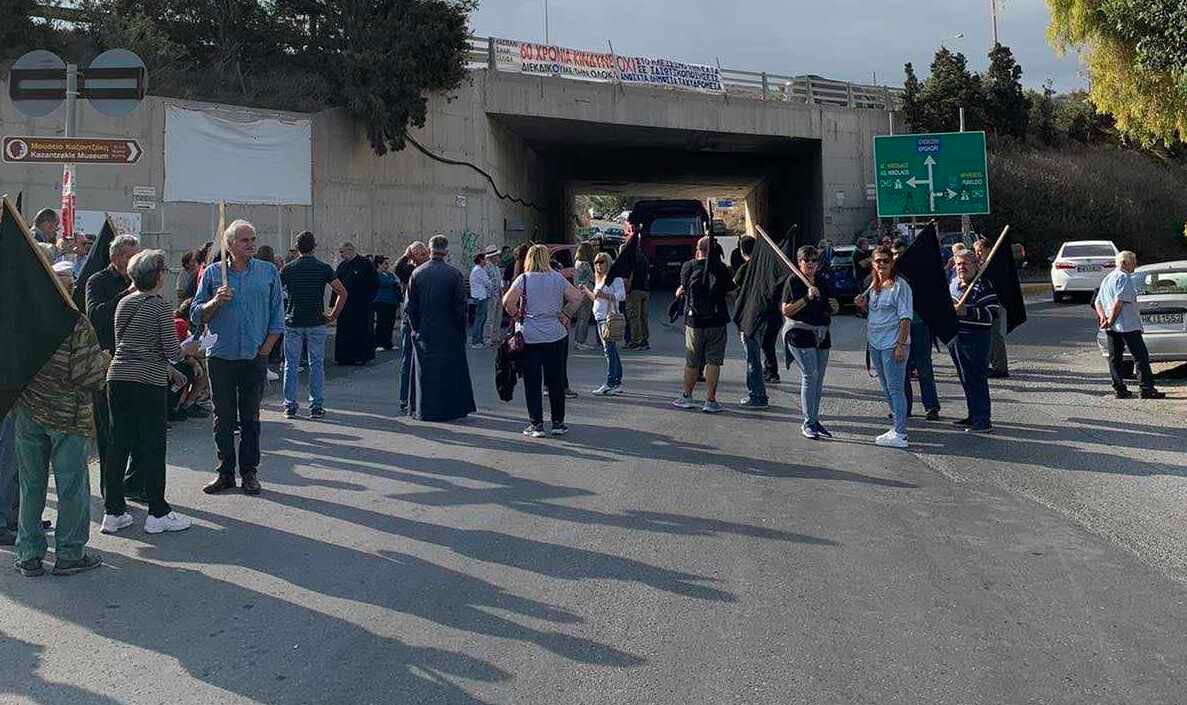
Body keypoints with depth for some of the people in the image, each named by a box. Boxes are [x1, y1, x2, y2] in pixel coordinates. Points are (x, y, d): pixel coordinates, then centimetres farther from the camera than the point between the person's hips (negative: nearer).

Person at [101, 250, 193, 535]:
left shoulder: (124, 303, 11)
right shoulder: (160, 307, -9)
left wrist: (167, 369, 23)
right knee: (152, 447, 2)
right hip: (149, 383, -6)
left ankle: (113, 512, 16)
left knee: (119, 444, 11)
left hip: (118, 379, 6)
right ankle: (158, 513, 9)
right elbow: (173, 352, -12)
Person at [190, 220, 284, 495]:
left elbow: (277, 315, 6)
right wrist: (216, 301, -14)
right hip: (221, 357, 0)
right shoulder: (213, 273, 4)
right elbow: (196, 315, 5)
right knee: (223, 418, 5)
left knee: (250, 417, 6)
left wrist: (265, 349, -1)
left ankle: (249, 472, 14)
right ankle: (225, 472, 14)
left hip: (255, 357, 0)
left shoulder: (269, 272, 5)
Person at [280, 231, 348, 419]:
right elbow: (343, 293, -7)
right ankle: (316, 407, 7)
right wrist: (334, 315, 0)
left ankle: (290, 406, 9)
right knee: (317, 365, 7)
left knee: (291, 365, 8)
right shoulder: (323, 268, -2)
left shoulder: (288, 268, 0)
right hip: (316, 324, 0)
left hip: (292, 323, 1)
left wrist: (281, 314, 9)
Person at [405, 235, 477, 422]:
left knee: (425, 371, 10)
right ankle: (452, 408, 11)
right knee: (451, 371, 7)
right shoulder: (454, 274, -9)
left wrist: (415, 329, 9)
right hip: (449, 333, -2)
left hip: (424, 332, 2)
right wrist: (461, 330, 1)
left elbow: (410, 306, 1)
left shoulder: (417, 273, -1)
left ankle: (424, 410, 13)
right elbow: (460, 306, -8)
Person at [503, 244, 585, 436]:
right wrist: (565, 315, 6)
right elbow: (577, 298, -2)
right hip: (555, 335, 2)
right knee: (556, 381, 11)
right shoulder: (558, 278, 0)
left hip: (529, 336, -2)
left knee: (532, 383, 5)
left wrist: (517, 315, -1)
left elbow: (507, 301, -16)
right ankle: (558, 423, 17)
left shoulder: (523, 279, -5)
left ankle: (536, 425, 6)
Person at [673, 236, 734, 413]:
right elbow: (730, 290, 3)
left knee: (692, 362, 13)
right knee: (713, 362, 2)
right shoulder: (721, 268, -5)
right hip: (717, 321, -1)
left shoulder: (688, 266, -3)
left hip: (694, 321, 1)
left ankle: (686, 396, 24)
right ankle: (710, 401, -1)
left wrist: (679, 292, 32)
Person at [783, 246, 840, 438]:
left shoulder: (823, 282, 12)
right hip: (799, 333, -6)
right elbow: (785, 310, -11)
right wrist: (807, 298, -19)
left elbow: (833, 308, 20)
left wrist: (834, 306, -3)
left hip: (822, 334, 6)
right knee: (810, 375, -13)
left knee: (818, 379, 8)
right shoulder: (793, 281, -4)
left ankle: (814, 420, 18)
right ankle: (807, 423, -8)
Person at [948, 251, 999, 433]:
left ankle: (983, 421, -3)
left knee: (978, 380, -7)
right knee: (966, 380, 15)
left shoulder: (983, 286, -11)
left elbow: (991, 314, -19)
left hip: (976, 338, -8)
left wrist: (968, 312, -24)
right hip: (956, 338, 8)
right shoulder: (953, 284, 14)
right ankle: (973, 416, 25)